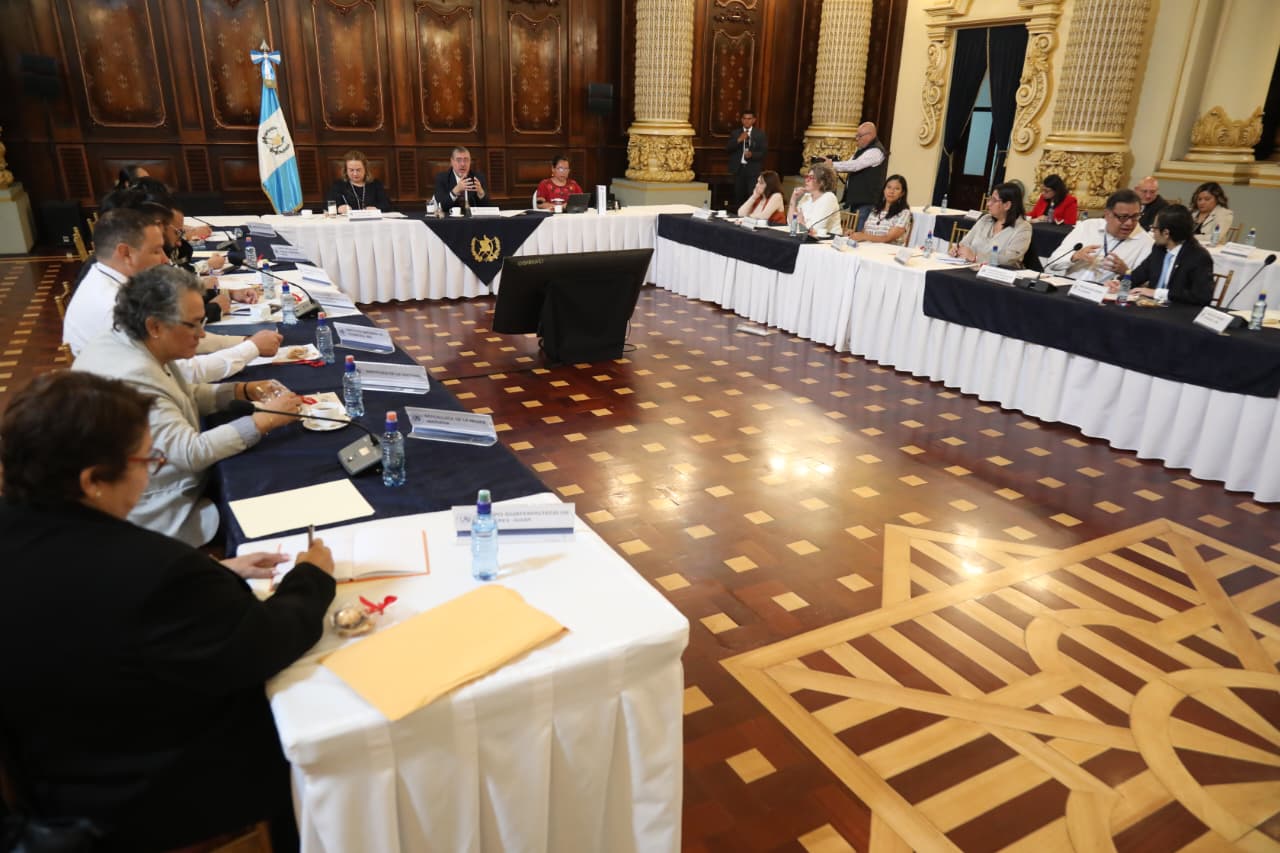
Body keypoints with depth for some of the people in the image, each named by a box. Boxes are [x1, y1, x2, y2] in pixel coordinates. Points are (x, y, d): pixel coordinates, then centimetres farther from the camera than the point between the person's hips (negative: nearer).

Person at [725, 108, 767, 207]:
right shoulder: (735, 134, 10)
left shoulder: (760, 134, 5)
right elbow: (727, 148, 0)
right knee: (739, 196, 5)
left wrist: (752, 154, -19)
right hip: (738, 168, 2)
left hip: (753, 169, -2)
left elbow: (764, 151, -1)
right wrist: (739, 140, -15)